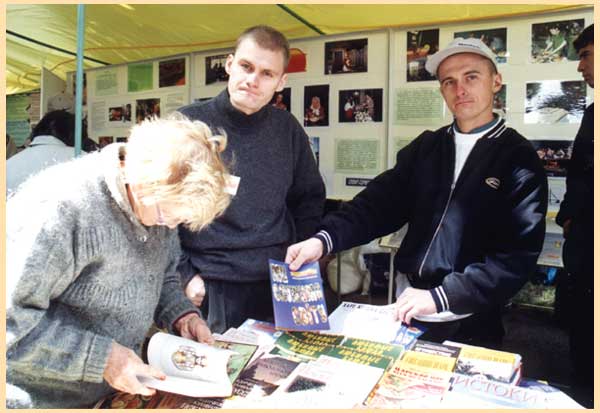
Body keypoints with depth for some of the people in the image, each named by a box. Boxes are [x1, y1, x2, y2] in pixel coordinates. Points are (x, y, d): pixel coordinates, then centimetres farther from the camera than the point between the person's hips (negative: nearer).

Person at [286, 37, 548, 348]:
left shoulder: (519, 158, -6)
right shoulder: (426, 147, 6)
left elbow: (519, 253, -15)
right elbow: (381, 201, -4)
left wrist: (440, 297, -23)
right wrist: (324, 239, -21)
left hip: (469, 326, -3)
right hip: (405, 313, 4)